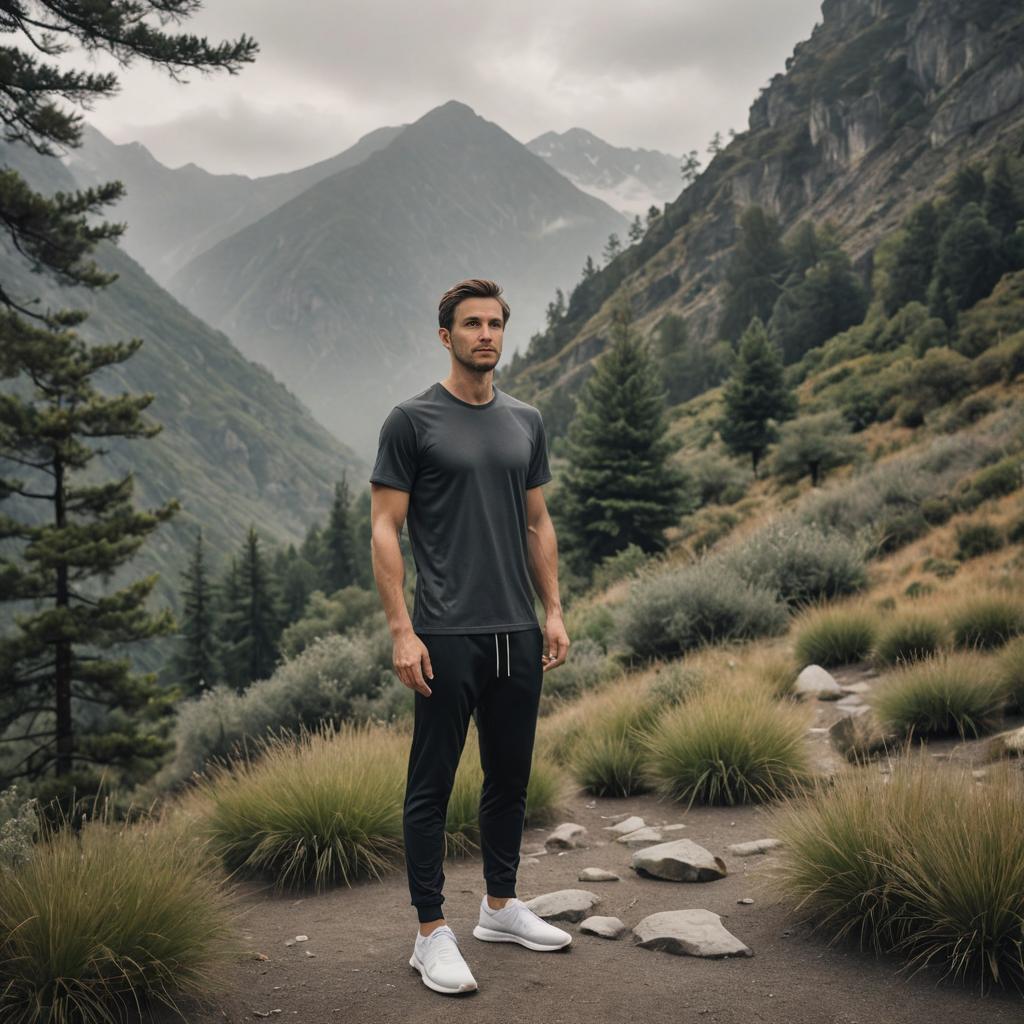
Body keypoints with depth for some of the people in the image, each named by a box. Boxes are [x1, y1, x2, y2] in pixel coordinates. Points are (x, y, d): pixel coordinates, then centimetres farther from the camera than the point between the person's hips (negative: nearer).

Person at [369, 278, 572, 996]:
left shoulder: (527, 422, 11)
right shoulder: (413, 421, -6)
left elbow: (538, 524, 15)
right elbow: (385, 531, -9)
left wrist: (554, 611, 7)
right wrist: (402, 630, -15)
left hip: (517, 634, 6)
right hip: (448, 637, -6)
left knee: (510, 777, 15)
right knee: (433, 785, 2)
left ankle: (501, 906, 31)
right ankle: (432, 933, 11)